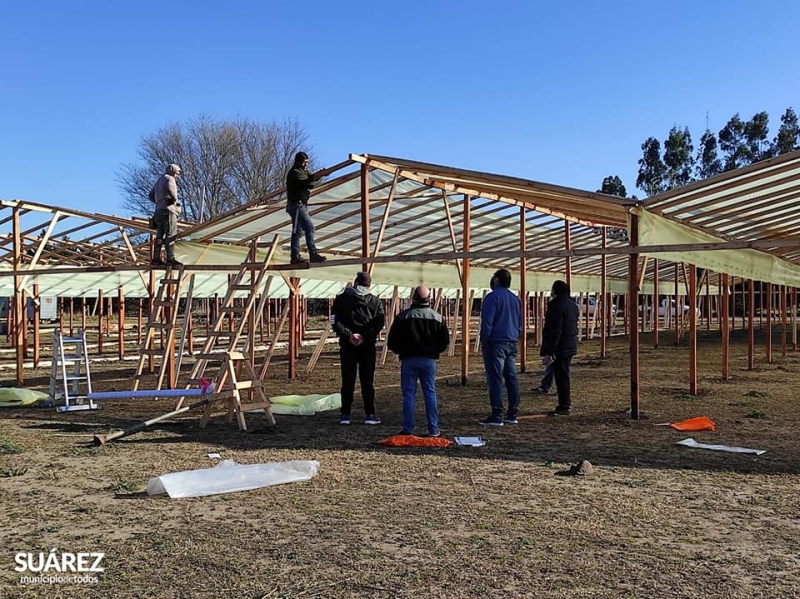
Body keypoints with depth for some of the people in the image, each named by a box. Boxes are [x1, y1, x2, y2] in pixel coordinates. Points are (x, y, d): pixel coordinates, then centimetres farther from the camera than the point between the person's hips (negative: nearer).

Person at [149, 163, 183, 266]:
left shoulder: (159, 181, 28)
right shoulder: (169, 178, -1)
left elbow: (151, 195, 30)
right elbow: (170, 188, -24)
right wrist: (175, 199, -10)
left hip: (159, 211, 9)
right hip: (168, 209, -9)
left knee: (160, 235, 8)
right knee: (170, 235, -14)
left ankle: (156, 259, 5)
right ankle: (170, 259, -22)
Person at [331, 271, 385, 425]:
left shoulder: (341, 299, 3)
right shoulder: (375, 302, 3)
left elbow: (335, 322, -6)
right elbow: (379, 324, -8)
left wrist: (349, 335, -9)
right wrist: (365, 336, -11)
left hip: (347, 346, 0)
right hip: (368, 346, 0)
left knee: (347, 380, 6)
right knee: (367, 381, 6)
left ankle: (345, 414, 7)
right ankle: (370, 414, 8)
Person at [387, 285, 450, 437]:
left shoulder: (403, 316, -4)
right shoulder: (437, 317, 3)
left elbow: (391, 341, -2)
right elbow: (445, 340, 5)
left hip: (409, 360, -2)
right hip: (429, 360, 2)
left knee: (408, 395, 3)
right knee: (430, 394, 8)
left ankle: (408, 429, 4)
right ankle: (433, 429, 8)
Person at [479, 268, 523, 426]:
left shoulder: (492, 297, -9)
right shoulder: (516, 299, 16)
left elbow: (487, 322, -15)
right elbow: (520, 324, 20)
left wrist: (484, 341, -6)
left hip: (496, 343, -8)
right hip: (512, 344, 8)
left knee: (495, 379, -6)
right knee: (511, 378, 10)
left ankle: (497, 416, -7)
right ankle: (512, 414, 14)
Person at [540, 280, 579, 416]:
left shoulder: (557, 306, -18)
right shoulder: (573, 305, 12)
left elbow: (554, 332, -22)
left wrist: (548, 352, -21)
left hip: (560, 348, -10)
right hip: (571, 347, 10)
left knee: (561, 376, -4)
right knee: (563, 374, 18)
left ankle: (564, 407, 1)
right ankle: (565, 402, 27)